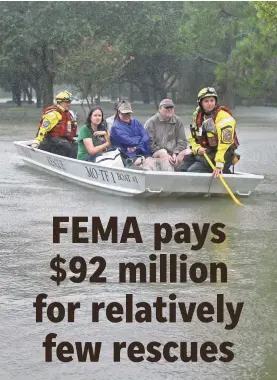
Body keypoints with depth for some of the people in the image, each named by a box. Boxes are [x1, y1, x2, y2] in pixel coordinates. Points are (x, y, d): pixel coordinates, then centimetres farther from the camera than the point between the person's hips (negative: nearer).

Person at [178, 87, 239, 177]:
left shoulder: (223, 117, -18)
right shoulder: (197, 115, 7)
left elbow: (225, 143, -26)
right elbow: (192, 138, 15)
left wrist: (219, 165, -31)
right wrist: (197, 149, -8)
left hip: (221, 156, -9)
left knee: (193, 171, -24)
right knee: (181, 170, 4)